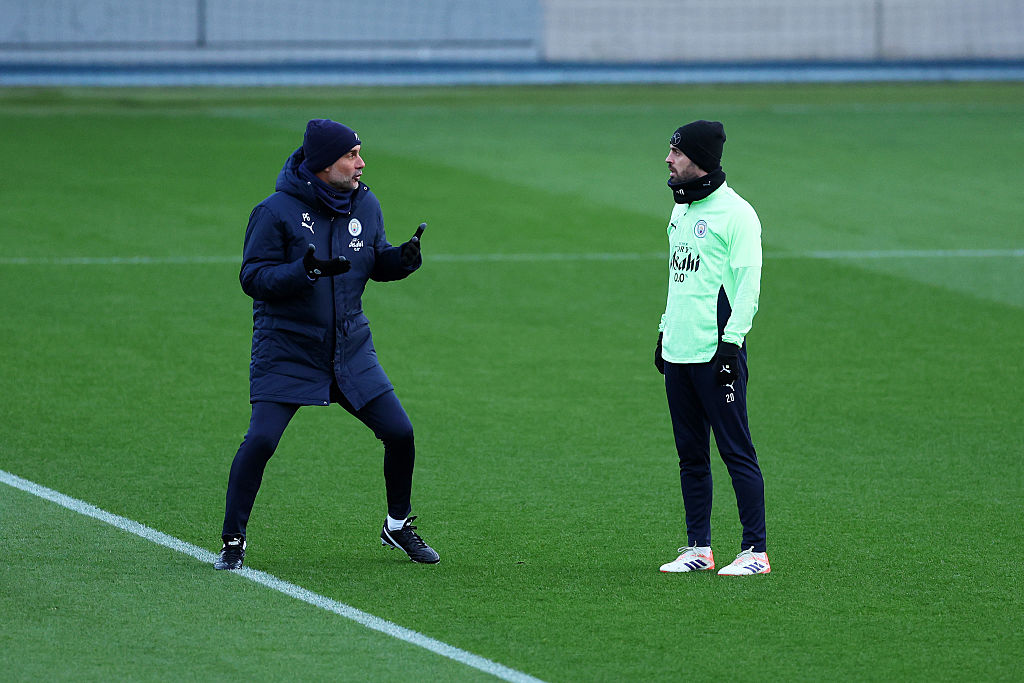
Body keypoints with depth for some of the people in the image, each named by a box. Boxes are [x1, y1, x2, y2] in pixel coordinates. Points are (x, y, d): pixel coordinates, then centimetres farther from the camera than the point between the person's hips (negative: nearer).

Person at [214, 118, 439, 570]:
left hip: (350, 351, 5)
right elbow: (253, 278, -15)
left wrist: (404, 258, -8)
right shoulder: (277, 211, -14)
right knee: (261, 440, -15)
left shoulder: (365, 205, 3)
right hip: (286, 352, -5)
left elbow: (376, 265, 14)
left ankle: (398, 526, 24)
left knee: (399, 433, 1)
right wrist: (305, 271, -30)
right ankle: (233, 541, 1)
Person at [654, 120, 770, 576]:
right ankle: (698, 548, 16)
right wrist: (664, 331, 22)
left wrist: (731, 342, -20)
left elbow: (748, 283, -14)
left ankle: (756, 551, -5)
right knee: (690, 454, 11)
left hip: (716, 352, -9)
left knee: (736, 451, -7)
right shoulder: (681, 210, 17)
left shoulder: (735, 213, -10)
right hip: (678, 351, 9)